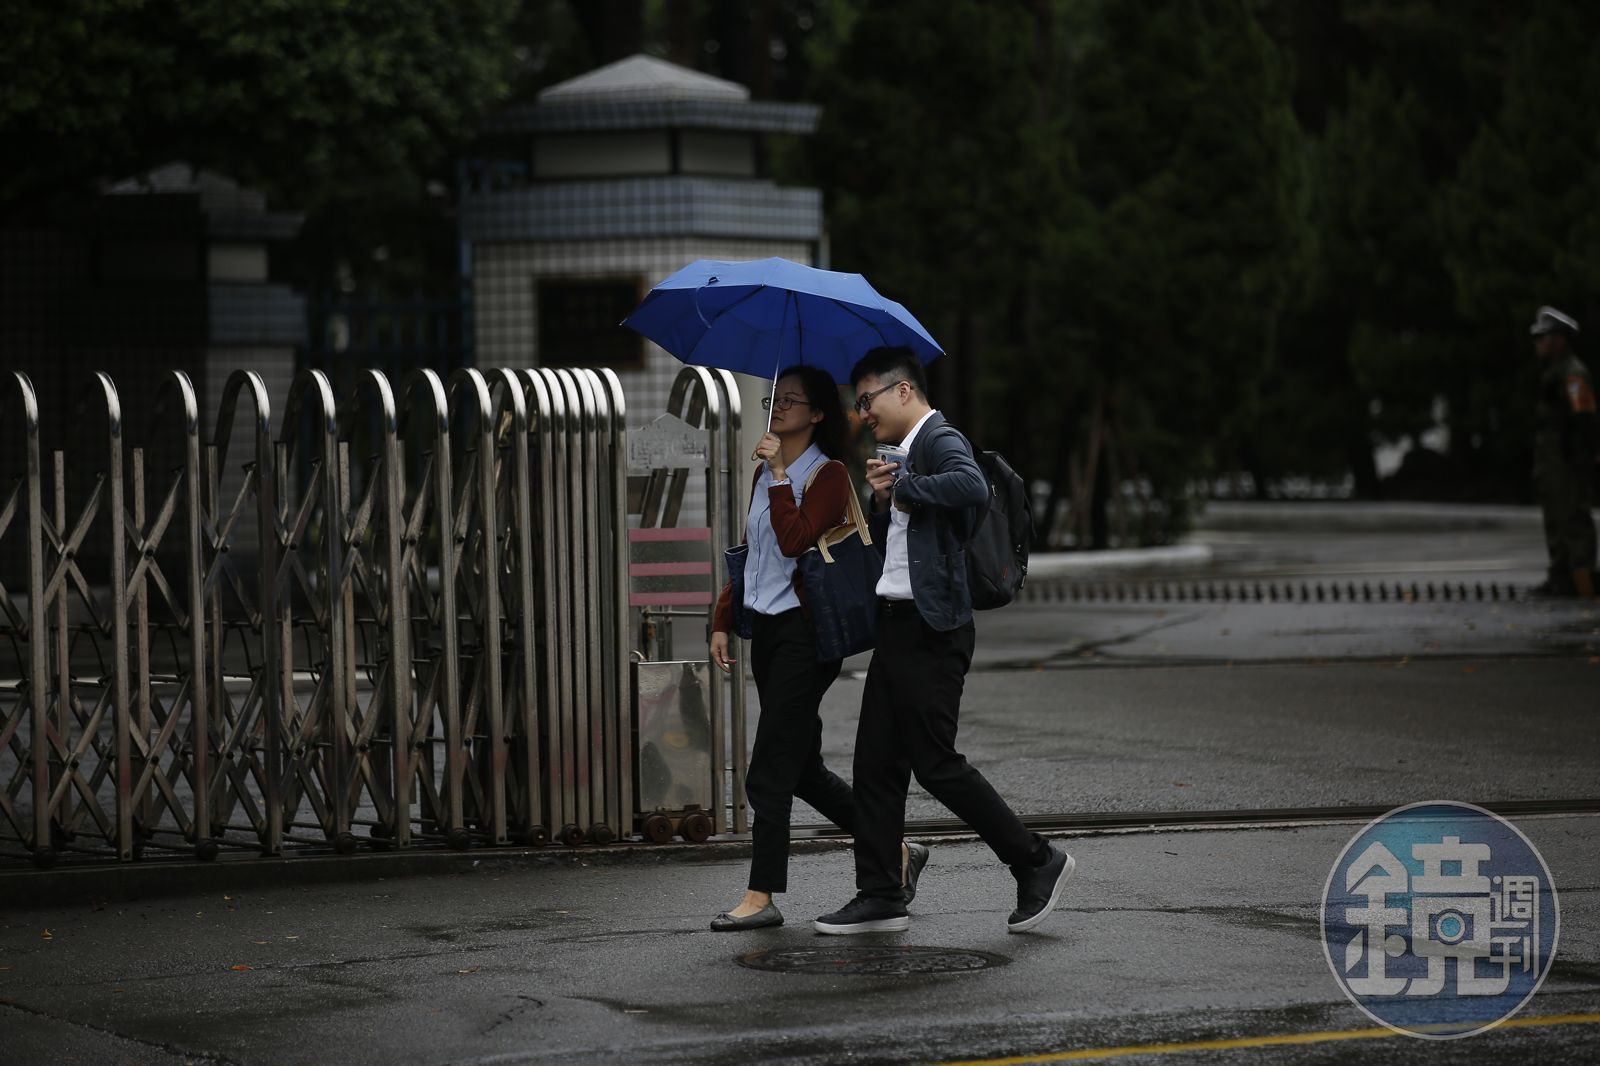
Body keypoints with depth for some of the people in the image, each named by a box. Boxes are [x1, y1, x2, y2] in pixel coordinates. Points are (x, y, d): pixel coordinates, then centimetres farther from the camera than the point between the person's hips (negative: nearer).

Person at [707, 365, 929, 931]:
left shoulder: (828, 475, -9)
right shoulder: (765, 474, 15)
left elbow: (795, 540, -23)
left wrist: (779, 475, -20)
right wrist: (722, 621, 16)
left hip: (805, 630, -9)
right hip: (764, 627, 9)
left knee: (768, 772, -10)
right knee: (803, 770, 11)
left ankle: (761, 898, -6)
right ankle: (896, 852, 23)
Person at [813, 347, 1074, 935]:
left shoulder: (940, 440, -11)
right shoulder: (902, 453, 19)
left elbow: (972, 487, -33)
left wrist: (903, 485, -20)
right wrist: (882, 500, 5)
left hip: (931, 629, -10)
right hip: (897, 623, 10)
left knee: (936, 763, -8)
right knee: (876, 762, 7)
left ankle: (1037, 863, 3)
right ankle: (879, 898, 10)